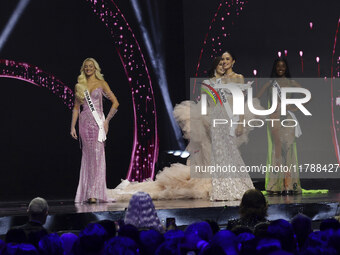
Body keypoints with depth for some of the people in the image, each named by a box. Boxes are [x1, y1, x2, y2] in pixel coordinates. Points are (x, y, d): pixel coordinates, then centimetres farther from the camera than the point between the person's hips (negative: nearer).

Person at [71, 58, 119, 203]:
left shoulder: (101, 84, 4)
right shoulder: (79, 86, 12)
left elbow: (115, 103, 0)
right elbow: (76, 108, 13)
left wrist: (106, 121, -5)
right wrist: (73, 127, 6)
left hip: (97, 122, -2)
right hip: (84, 122, 2)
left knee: (97, 156, -10)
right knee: (87, 157, 1)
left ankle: (95, 193, -14)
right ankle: (86, 193, 3)